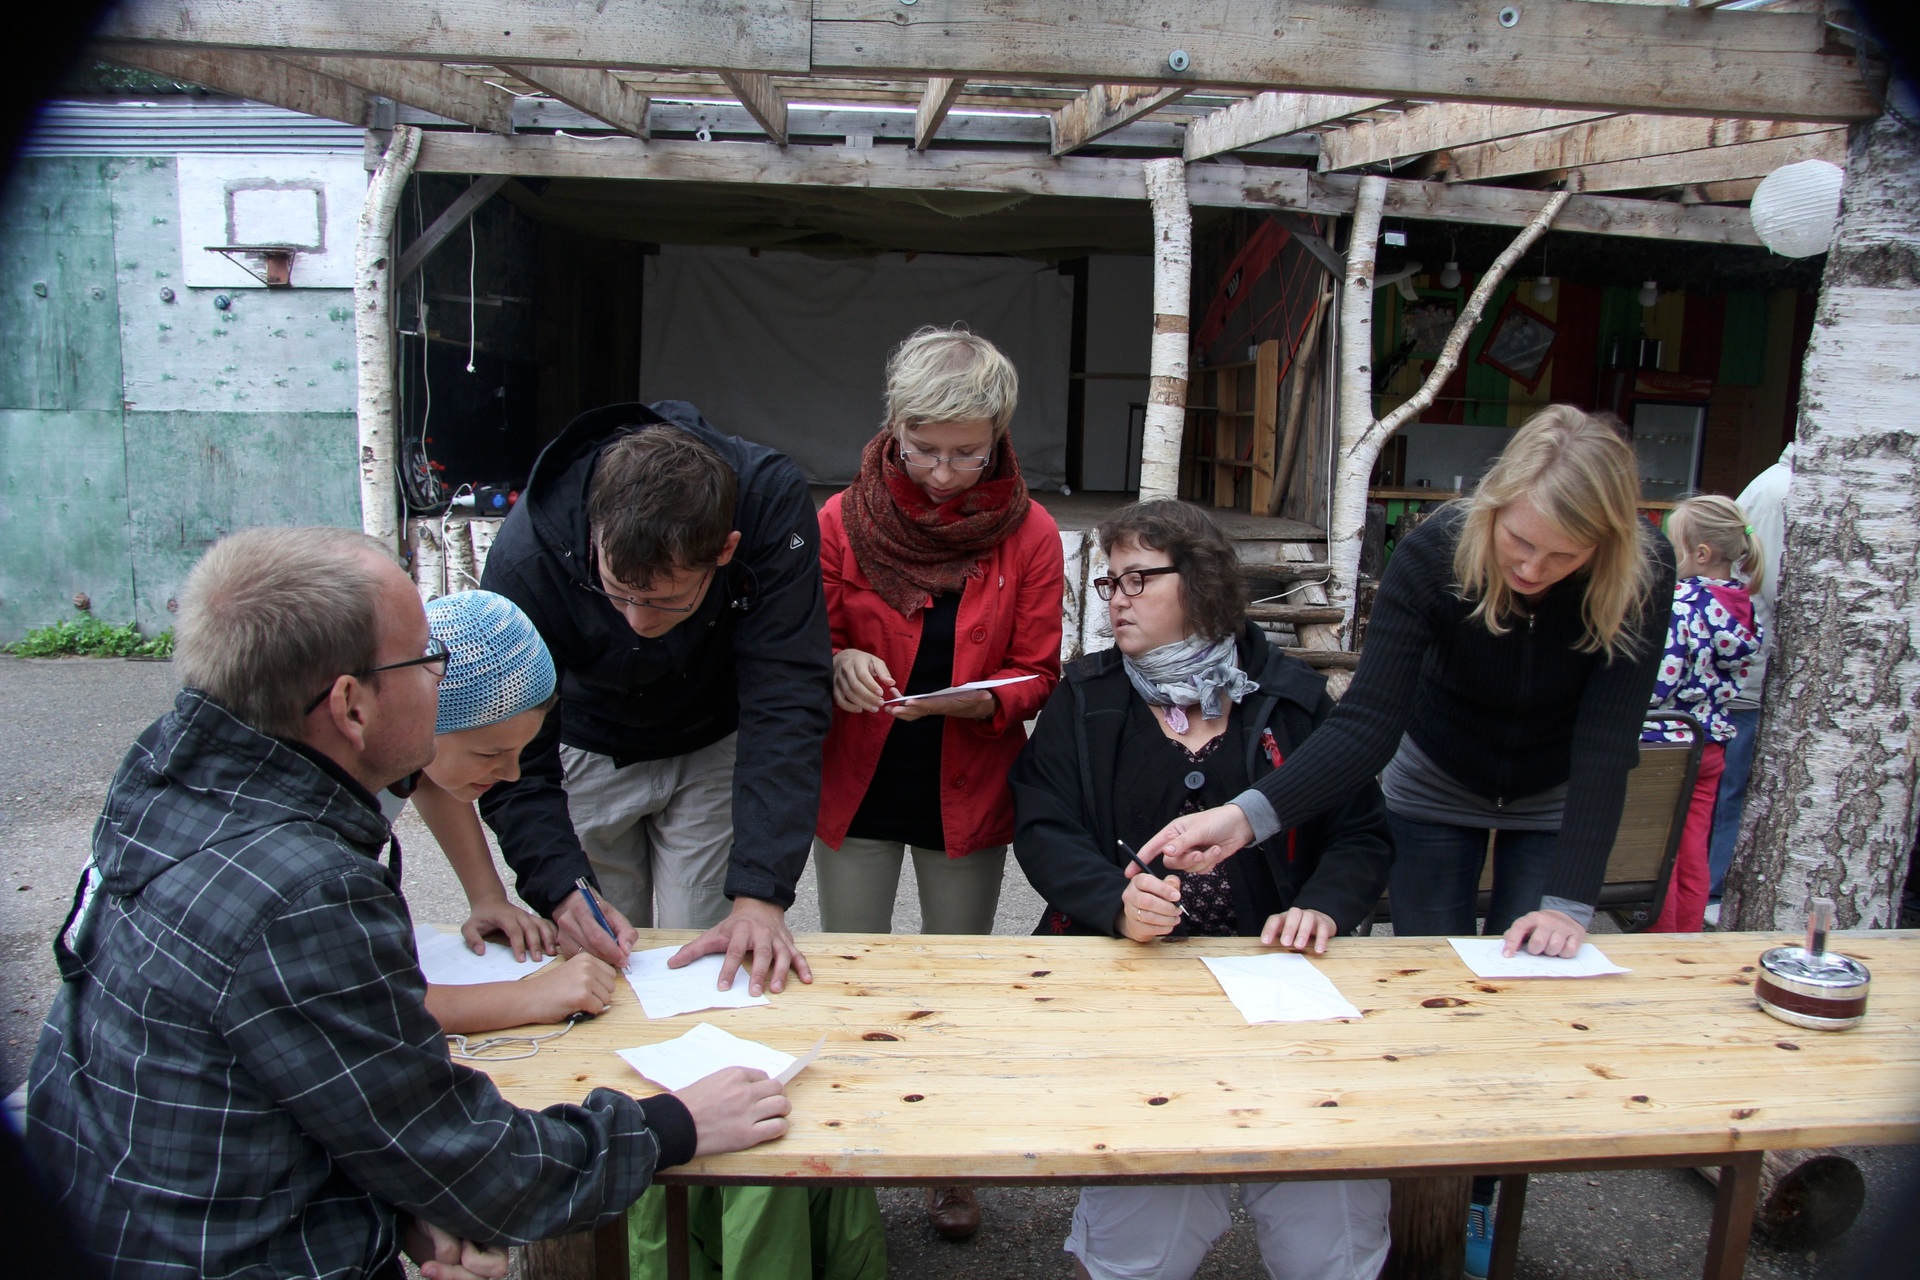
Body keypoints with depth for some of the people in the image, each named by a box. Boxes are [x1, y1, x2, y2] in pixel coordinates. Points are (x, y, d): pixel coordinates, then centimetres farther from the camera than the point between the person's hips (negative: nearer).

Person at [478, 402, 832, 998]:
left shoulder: (773, 502, -33)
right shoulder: (526, 555, -33)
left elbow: (784, 703, -34)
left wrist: (760, 895, -39)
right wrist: (562, 891, -39)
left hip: (714, 749, 0)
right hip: (590, 754, 0)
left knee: (707, 964, -1)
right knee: (597, 958, 7)